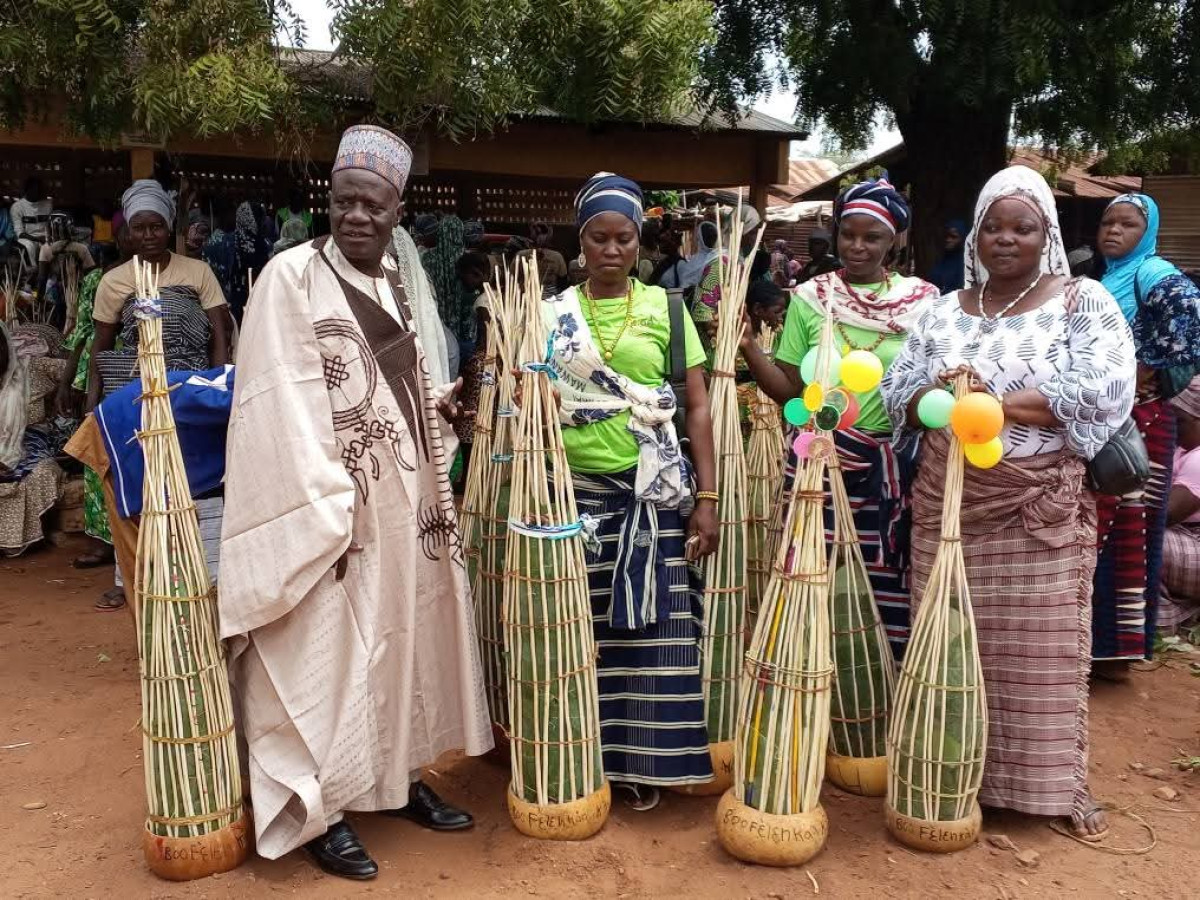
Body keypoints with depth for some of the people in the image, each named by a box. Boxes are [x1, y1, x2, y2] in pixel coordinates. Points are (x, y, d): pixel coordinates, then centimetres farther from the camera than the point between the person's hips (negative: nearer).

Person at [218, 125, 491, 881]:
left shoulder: (395, 282, 10)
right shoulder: (291, 277, -12)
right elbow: (289, 412, -18)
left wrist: (435, 406, 6)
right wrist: (328, 517, -21)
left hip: (406, 503, 8)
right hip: (334, 510, -7)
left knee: (404, 637, 15)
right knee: (330, 654, 2)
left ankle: (402, 776, 32)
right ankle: (320, 810, 18)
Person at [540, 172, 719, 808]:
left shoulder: (664, 308, 5)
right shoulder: (552, 314, 7)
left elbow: (698, 407, 3)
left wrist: (706, 497, -4)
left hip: (652, 493, 0)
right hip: (574, 491, 1)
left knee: (651, 626, 2)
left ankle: (642, 762, 17)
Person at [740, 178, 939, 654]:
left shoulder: (922, 301, 4)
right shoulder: (809, 298, 3)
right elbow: (789, 390, 2)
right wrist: (747, 346, -10)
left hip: (893, 470, 0)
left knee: (887, 591, 2)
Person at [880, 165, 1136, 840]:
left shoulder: (1082, 301, 0)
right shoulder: (942, 312, 10)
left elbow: (1105, 391, -14)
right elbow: (899, 395, 5)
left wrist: (993, 401, -19)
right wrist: (938, 397, -18)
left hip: (1043, 510, -2)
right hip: (949, 504, 3)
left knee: (1044, 647, 4)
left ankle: (1059, 781, 21)